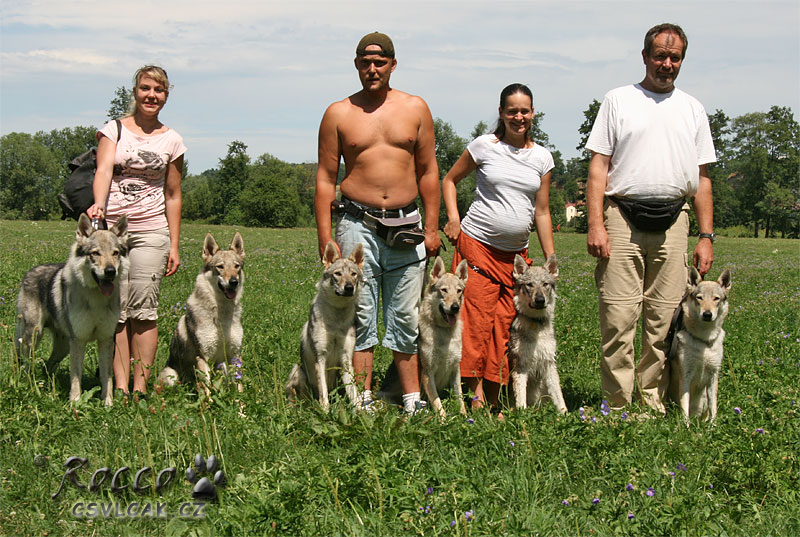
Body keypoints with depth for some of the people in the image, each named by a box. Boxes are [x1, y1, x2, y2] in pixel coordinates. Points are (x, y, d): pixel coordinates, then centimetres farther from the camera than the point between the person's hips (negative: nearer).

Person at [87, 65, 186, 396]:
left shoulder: (172, 141, 11)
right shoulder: (114, 130, 8)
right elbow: (103, 170, -9)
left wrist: (174, 245, 9)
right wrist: (99, 204, -29)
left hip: (151, 230, 0)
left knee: (143, 308, -8)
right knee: (116, 308, -4)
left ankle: (140, 386, -3)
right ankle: (120, 386, -2)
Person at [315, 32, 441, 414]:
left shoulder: (415, 109, 9)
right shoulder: (338, 114, 6)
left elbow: (428, 171, 11)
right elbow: (325, 177, 6)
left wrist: (432, 227, 5)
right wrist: (324, 236, -1)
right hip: (357, 224, -1)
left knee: (405, 318, 4)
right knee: (360, 317, -1)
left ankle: (412, 401, 9)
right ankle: (363, 401, 4)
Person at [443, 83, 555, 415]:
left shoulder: (542, 157, 8)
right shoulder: (484, 146, -1)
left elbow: (542, 212, 12)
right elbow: (450, 180, 11)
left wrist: (551, 261, 8)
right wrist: (453, 219, -5)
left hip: (516, 254, 3)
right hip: (477, 243, -3)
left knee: (504, 325, 2)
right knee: (477, 319, -10)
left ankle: (493, 401, 9)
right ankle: (477, 395, -10)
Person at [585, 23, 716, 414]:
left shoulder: (692, 109, 17)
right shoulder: (619, 100, 9)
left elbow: (701, 179, 16)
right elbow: (598, 167, 3)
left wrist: (706, 236, 8)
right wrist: (595, 225, -8)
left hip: (672, 221, 3)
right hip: (623, 217, -2)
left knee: (663, 322, 2)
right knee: (619, 319, -7)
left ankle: (652, 406, 10)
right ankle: (618, 408, -1)